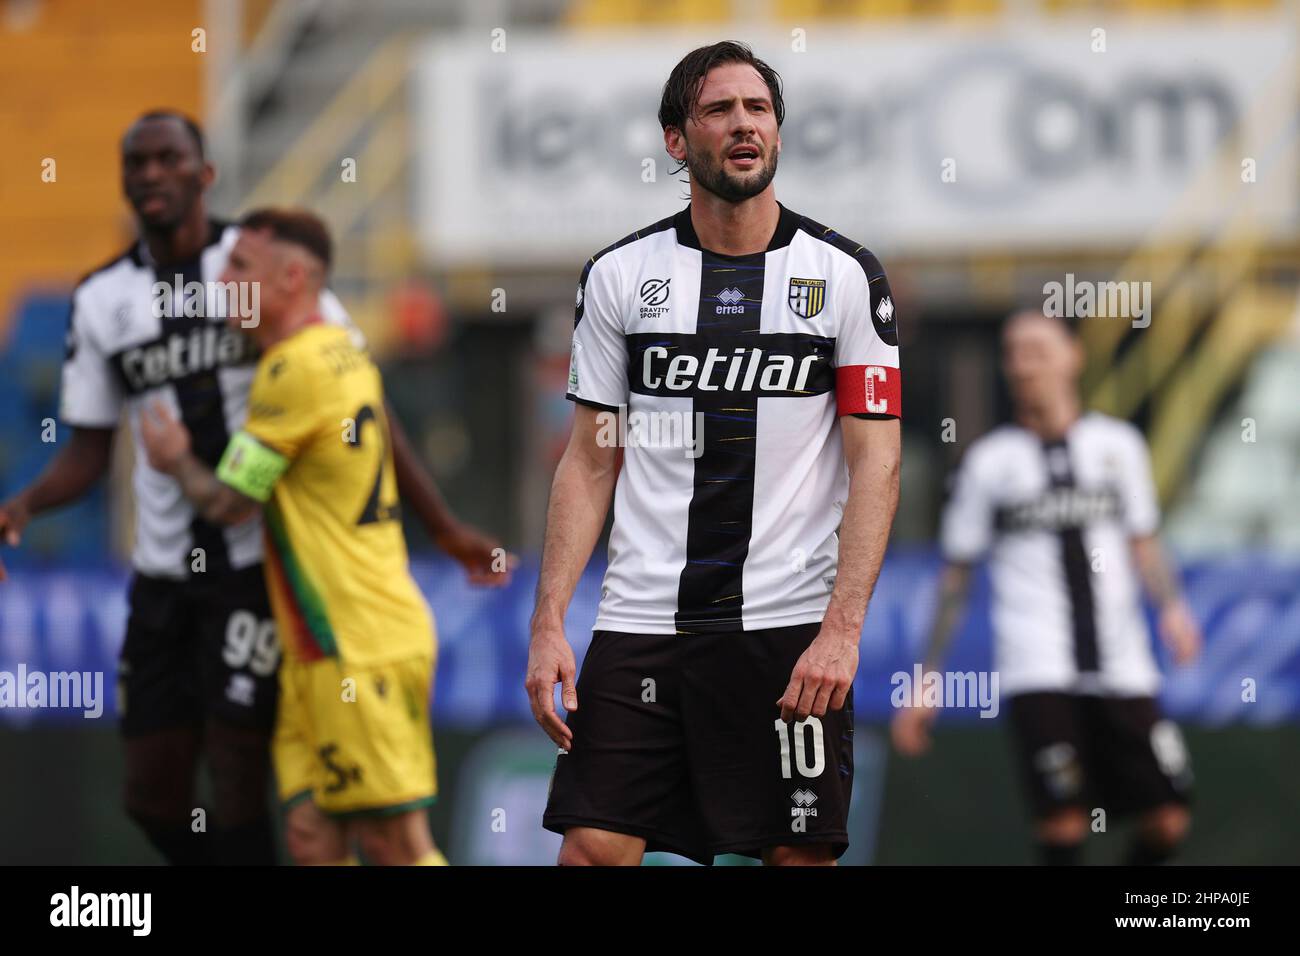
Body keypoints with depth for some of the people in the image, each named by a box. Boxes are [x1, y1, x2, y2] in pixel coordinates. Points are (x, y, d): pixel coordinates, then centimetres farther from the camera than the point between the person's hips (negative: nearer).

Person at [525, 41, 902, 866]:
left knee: (801, 853, -1)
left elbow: (876, 466, -4)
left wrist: (841, 629, -15)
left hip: (793, 628, -1)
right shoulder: (619, 275, 7)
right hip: (641, 621, 2)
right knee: (593, 847, -6)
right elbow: (589, 463, 10)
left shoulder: (846, 275, 0)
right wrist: (549, 622, 0)